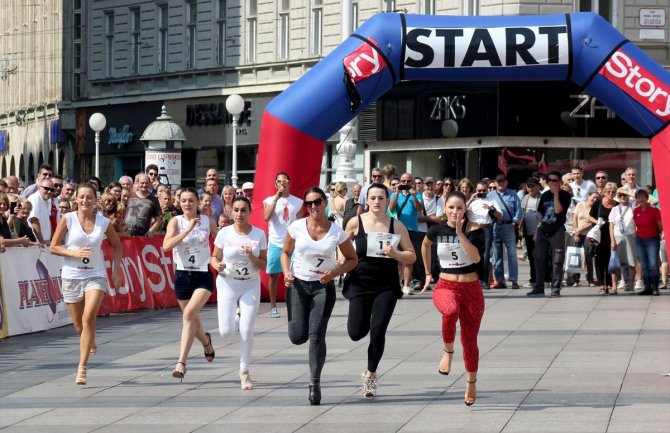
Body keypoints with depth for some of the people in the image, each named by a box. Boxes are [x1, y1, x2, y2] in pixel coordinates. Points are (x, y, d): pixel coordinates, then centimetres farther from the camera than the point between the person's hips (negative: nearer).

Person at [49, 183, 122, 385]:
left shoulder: (104, 223, 0)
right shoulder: (68, 219, -4)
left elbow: (117, 246, 16)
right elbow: (53, 247, -2)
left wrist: (116, 270, 9)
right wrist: (75, 253, -15)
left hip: (96, 276, -1)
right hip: (72, 276, 1)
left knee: (88, 318, -19)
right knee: (79, 325, 8)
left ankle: (82, 367, -16)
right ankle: (91, 344, 45)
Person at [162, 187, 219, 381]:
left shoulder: (207, 221, -2)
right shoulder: (176, 221, -5)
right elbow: (166, 246, -22)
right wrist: (187, 229, -28)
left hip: (203, 275, -2)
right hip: (182, 275, 2)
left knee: (189, 313, -23)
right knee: (192, 320, 16)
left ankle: (181, 362, -24)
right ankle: (206, 341, 51)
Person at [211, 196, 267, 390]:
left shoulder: (259, 234, -5)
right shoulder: (224, 233, -6)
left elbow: (264, 265, -3)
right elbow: (215, 257, 3)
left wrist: (251, 256, -21)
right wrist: (218, 265, -19)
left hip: (251, 286, 0)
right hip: (228, 284, 0)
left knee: (247, 330, -7)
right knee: (226, 332, -7)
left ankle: (244, 371, 11)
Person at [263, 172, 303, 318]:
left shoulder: (297, 202, 6)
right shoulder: (270, 200, 1)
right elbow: (266, 217, -17)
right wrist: (277, 197, -19)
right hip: (275, 244, -1)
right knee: (273, 276, 5)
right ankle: (273, 307, 13)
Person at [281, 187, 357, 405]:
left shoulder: (337, 232, -8)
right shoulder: (297, 227, -6)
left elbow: (352, 259, 3)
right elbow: (285, 252, 8)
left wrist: (335, 273, -15)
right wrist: (287, 272, -11)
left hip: (323, 287, -1)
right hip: (298, 284, 1)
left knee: (316, 336, -9)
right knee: (298, 336, -2)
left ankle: (315, 383, 0)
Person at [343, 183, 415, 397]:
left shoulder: (396, 225, 0)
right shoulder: (355, 223, -1)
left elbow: (411, 256, 4)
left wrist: (394, 254, -14)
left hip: (386, 286, 0)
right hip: (360, 282, 0)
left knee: (378, 331, -10)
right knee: (356, 333, -3)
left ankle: (370, 374, 11)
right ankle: (363, 319, 38)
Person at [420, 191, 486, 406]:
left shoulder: (473, 229, -7)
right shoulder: (437, 230, 0)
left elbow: (476, 257, -22)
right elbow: (425, 245, 23)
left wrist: (460, 233, -25)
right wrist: (428, 273, 23)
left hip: (471, 289, 0)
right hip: (445, 287, 0)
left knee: (470, 340, 6)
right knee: (450, 311, -37)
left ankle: (471, 383, 27)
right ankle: (448, 351, -12)